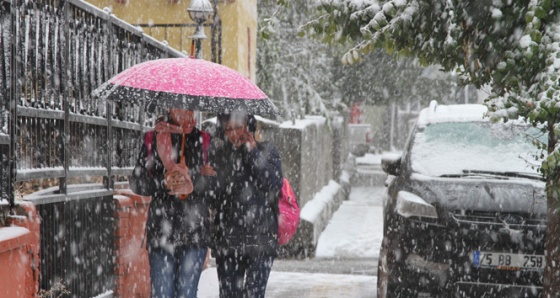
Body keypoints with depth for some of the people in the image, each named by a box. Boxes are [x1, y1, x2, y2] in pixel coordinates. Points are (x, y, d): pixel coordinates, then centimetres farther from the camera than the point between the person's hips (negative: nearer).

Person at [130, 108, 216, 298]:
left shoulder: (203, 140, 8)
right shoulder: (153, 139, 6)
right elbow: (137, 183, 3)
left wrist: (194, 182, -18)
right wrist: (164, 183, -15)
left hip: (194, 230, 0)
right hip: (161, 229, 0)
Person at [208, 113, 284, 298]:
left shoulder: (266, 151, 5)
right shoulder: (217, 153, 7)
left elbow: (274, 185, -11)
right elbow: (211, 191, -5)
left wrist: (253, 153, -9)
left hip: (260, 240, -2)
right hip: (226, 240, 2)